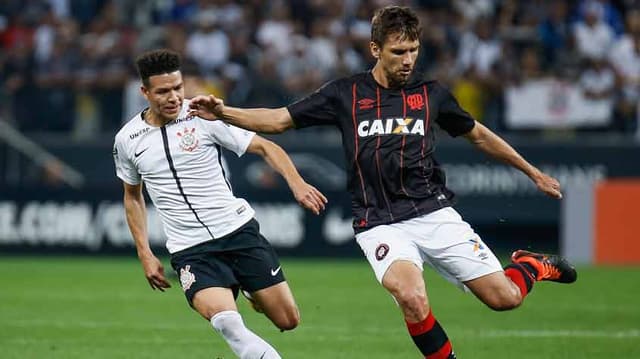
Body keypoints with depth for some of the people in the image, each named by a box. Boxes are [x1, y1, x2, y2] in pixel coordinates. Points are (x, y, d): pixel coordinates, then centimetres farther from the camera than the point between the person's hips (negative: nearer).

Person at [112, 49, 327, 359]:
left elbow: (264, 147, -2)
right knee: (226, 322, -29)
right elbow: (133, 196, 20)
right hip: (190, 249, 0)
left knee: (288, 320, 1)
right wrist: (145, 254, 13)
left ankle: (255, 296, 34)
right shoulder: (127, 140, 3)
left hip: (239, 230, 0)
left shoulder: (204, 116, -5)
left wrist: (297, 183, -19)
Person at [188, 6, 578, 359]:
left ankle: (532, 265, 31)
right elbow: (278, 120, 5)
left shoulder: (432, 94, 7)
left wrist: (533, 172, 29)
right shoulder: (345, 94, 3)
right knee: (413, 301, -31)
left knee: (505, 297, -5)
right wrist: (223, 112, -11)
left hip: (434, 213, 2)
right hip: (380, 224, -2)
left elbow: (479, 135, 22)